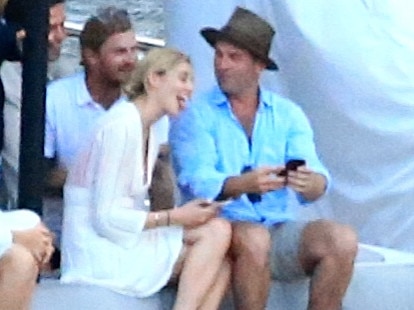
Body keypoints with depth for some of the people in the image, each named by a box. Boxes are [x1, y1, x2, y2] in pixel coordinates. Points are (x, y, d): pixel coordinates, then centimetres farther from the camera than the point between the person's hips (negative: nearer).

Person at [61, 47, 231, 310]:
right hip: (100, 254, -9)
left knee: (219, 268, -7)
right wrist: (175, 217, -16)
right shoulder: (122, 125, -15)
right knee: (216, 231, -15)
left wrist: (186, 213, -3)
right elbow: (105, 217, -18)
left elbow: (130, 207, 11)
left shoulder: (153, 130, 14)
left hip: (125, 243, 9)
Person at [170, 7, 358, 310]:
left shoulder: (288, 114, 12)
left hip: (279, 230, 4)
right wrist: (243, 185, -35)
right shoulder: (195, 115, 1)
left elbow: (316, 177, -2)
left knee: (342, 239, -22)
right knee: (254, 239, -36)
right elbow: (196, 180, -14)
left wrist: (311, 183, -28)